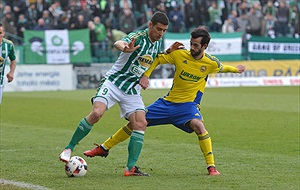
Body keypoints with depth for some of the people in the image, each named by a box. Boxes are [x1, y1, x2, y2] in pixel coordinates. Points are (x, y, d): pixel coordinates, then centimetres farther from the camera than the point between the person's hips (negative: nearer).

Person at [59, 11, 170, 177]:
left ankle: (130, 168, -10)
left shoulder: (158, 43, 7)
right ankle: (69, 149, -7)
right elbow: (118, 43, -40)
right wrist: (125, 48, -59)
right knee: (96, 113, -23)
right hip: (113, 83, -6)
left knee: (141, 123, -12)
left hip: (132, 91, 6)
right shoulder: (138, 37, -15)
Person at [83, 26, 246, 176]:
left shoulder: (211, 63, -10)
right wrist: (145, 75, -10)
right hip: (168, 101, 2)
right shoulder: (180, 54, -10)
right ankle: (104, 148, 21)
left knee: (198, 125, -35)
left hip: (188, 104, -2)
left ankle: (211, 167, -26)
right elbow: (157, 59, 2)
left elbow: (222, 68, 15)